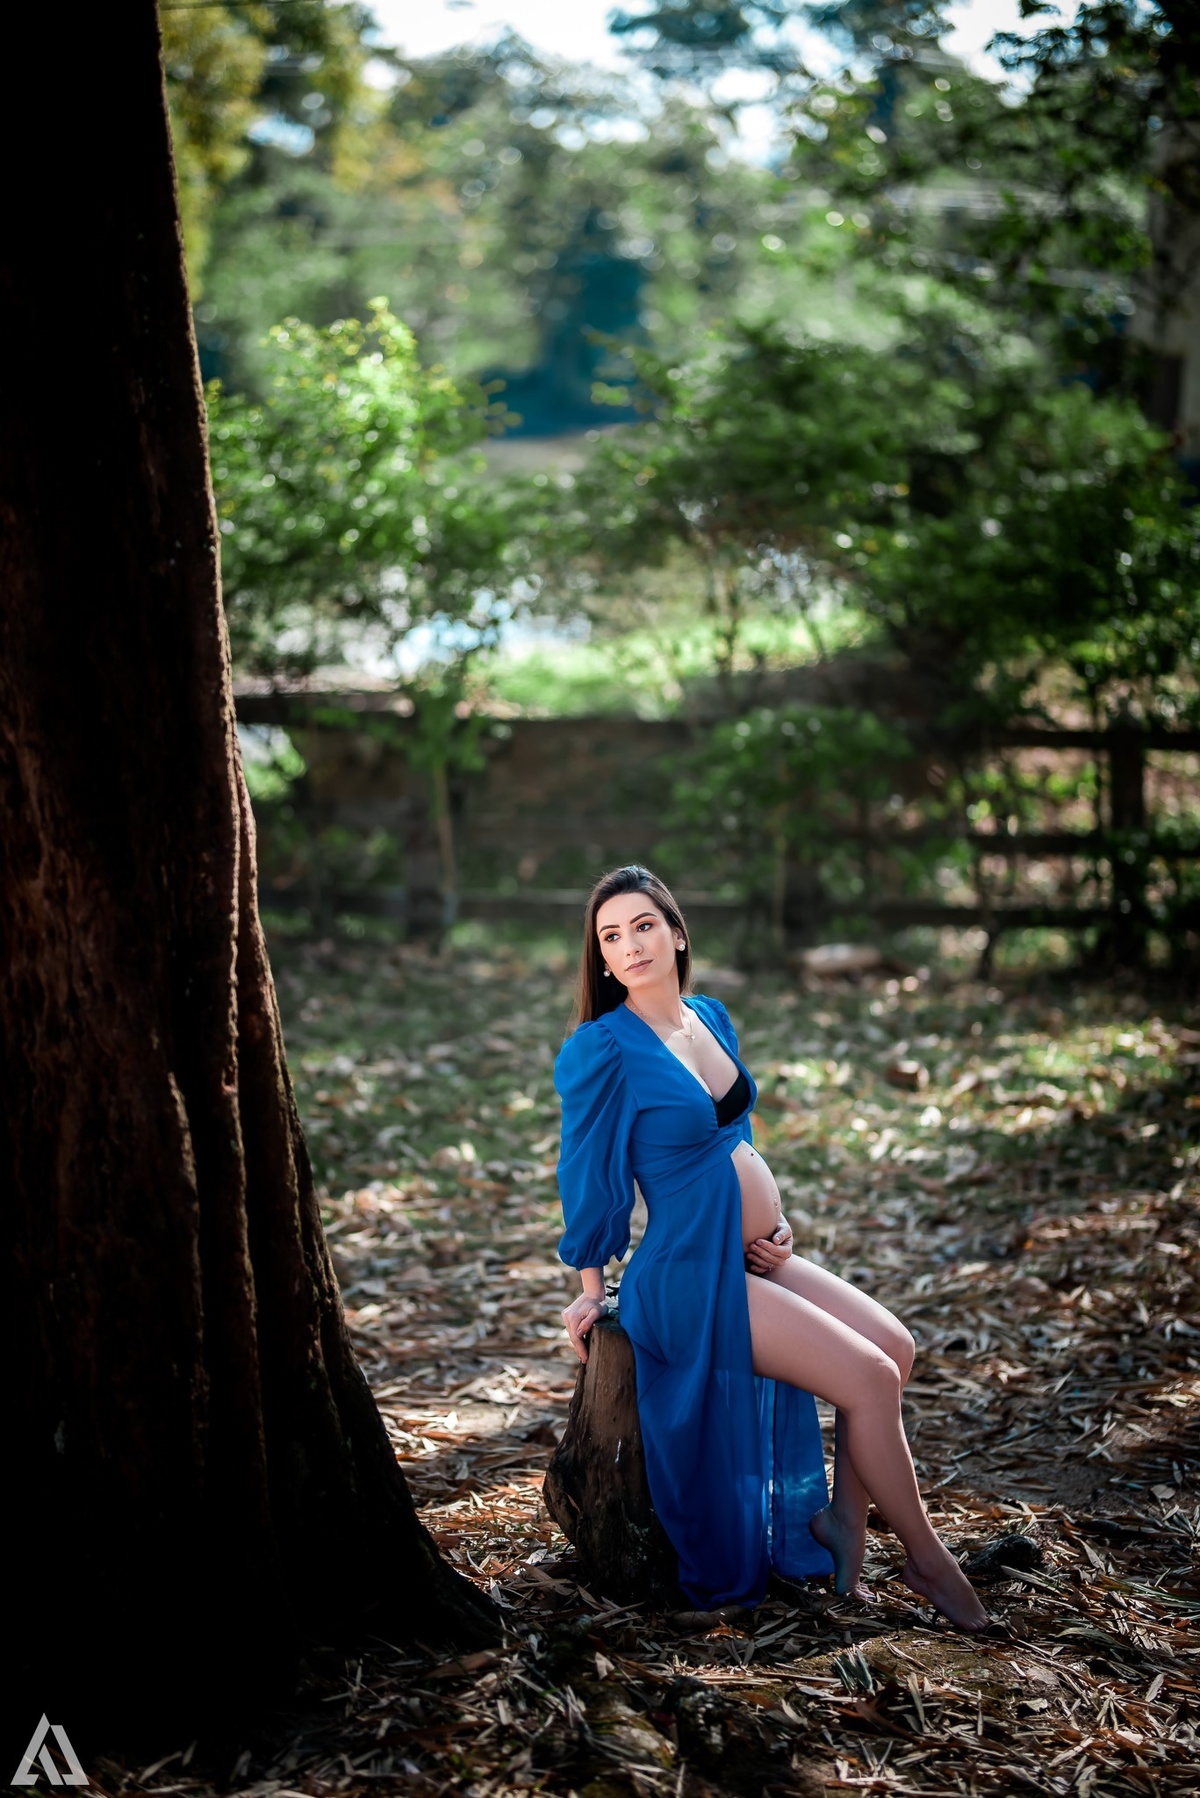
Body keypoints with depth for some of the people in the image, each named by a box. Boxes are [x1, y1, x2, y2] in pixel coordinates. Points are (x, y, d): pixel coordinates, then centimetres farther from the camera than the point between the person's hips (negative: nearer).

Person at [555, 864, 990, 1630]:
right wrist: (592, 1293, -2)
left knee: (895, 1346, 4)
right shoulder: (604, 1049, -17)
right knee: (869, 1378, -10)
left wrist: (771, 1218, 4)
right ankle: (927, 1558, 7)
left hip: (753, 1257, 8)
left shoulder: (711, 1016, 6)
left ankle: (844, 1514, 15)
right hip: (693, 1279, -8)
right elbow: (588, 1172, -9)